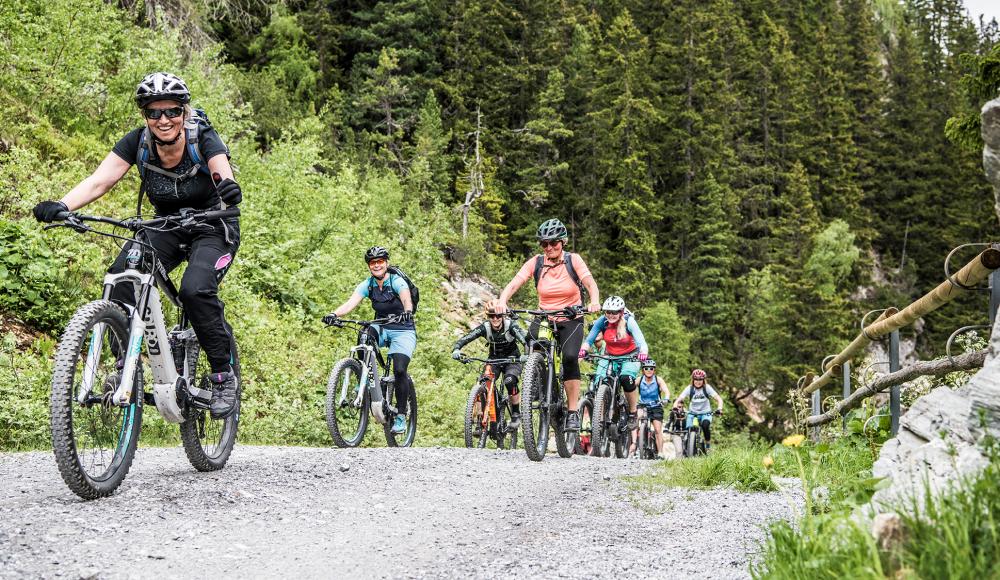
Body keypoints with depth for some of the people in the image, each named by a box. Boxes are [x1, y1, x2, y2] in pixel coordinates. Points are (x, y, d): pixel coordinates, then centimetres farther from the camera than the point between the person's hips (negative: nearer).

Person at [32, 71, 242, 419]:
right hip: (167, 230, 4)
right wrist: (61, 206, -43)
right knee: (121, 277, -24)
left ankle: (224, 376, -11)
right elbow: (99, 181, -24)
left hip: (213, 230, -3)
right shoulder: (137, 142, -14)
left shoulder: (203, 140, -22)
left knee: (196, 290, -31)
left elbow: (223, 174, -40)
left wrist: (229, 188, -65)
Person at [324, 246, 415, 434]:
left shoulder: (397, 281, -16)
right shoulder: (367, 285, -4)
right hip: (382, 329, 4)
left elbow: (406, 298, -37)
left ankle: (401, 415, -5)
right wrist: (334, 314, -39)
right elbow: (351, 302, -19)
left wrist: (407, 311, -60)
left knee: (399, 370, -21)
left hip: (403, 331, -4)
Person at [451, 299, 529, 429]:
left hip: (512, 360, -3)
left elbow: (525, 339, -38)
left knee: (510, 381, -32)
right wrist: (456, 349, -47)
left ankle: (516, 415, -11)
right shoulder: (485, 328, -17)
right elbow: (465, 338, -25)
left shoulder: (511, 325, -23)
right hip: (494, 360, 3)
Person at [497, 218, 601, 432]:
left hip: (571, 320, -2)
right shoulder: (536, 262, -5)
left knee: (570, 357, -26)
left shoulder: (573, 260, -7)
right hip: (544, 319, 2)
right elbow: (513, 284, -14)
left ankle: (573, 412, -17)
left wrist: (594, 302, -41)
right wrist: (502, 302, -35)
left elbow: (591, 284, -19)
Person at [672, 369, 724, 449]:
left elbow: (718, 398, -16)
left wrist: (719, 408, -36)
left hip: (705, 413, -1)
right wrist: (675, 407, -38)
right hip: (692, 413, 1)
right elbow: (679, 399, -16)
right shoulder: (689, 388, -9)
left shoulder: (707, 388, -11)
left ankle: (708, 444, -11)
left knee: (705, 425, -32)